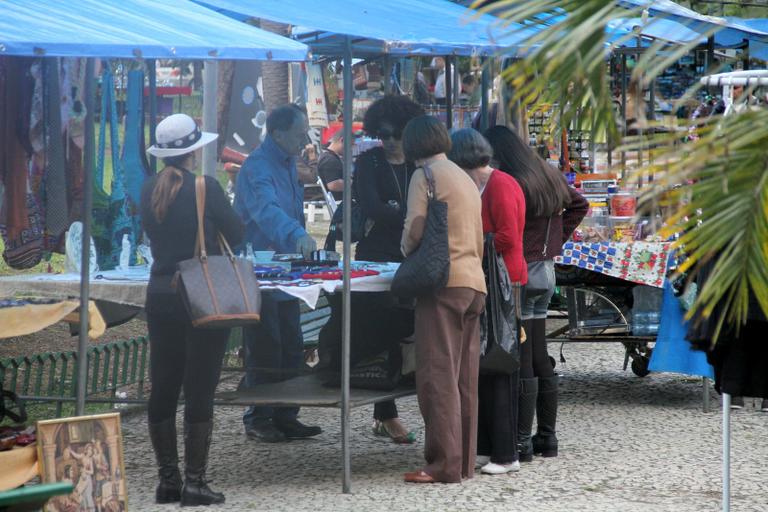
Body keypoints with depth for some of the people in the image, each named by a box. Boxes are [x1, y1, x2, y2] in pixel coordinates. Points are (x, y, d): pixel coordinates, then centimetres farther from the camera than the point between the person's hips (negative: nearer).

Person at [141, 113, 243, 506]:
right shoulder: (205, 188, -13)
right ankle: (194, 481, -3)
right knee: (199, 390, -2)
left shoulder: (150, 190, 3)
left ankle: (167, 479, 13)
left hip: (161, 295, 5)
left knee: (162, 388, 10)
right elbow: (236, 234, -4)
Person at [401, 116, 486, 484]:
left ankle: (444, 464, -13)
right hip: (474, 282, 8)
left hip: (443, 283, -8)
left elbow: (415, 230, -11)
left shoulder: (426, 175, -4)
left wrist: (408, 253, 8)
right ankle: (465, 461, 12)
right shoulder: (465, 178, 21)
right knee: (464, 378, 10)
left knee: (437, 375, -9)